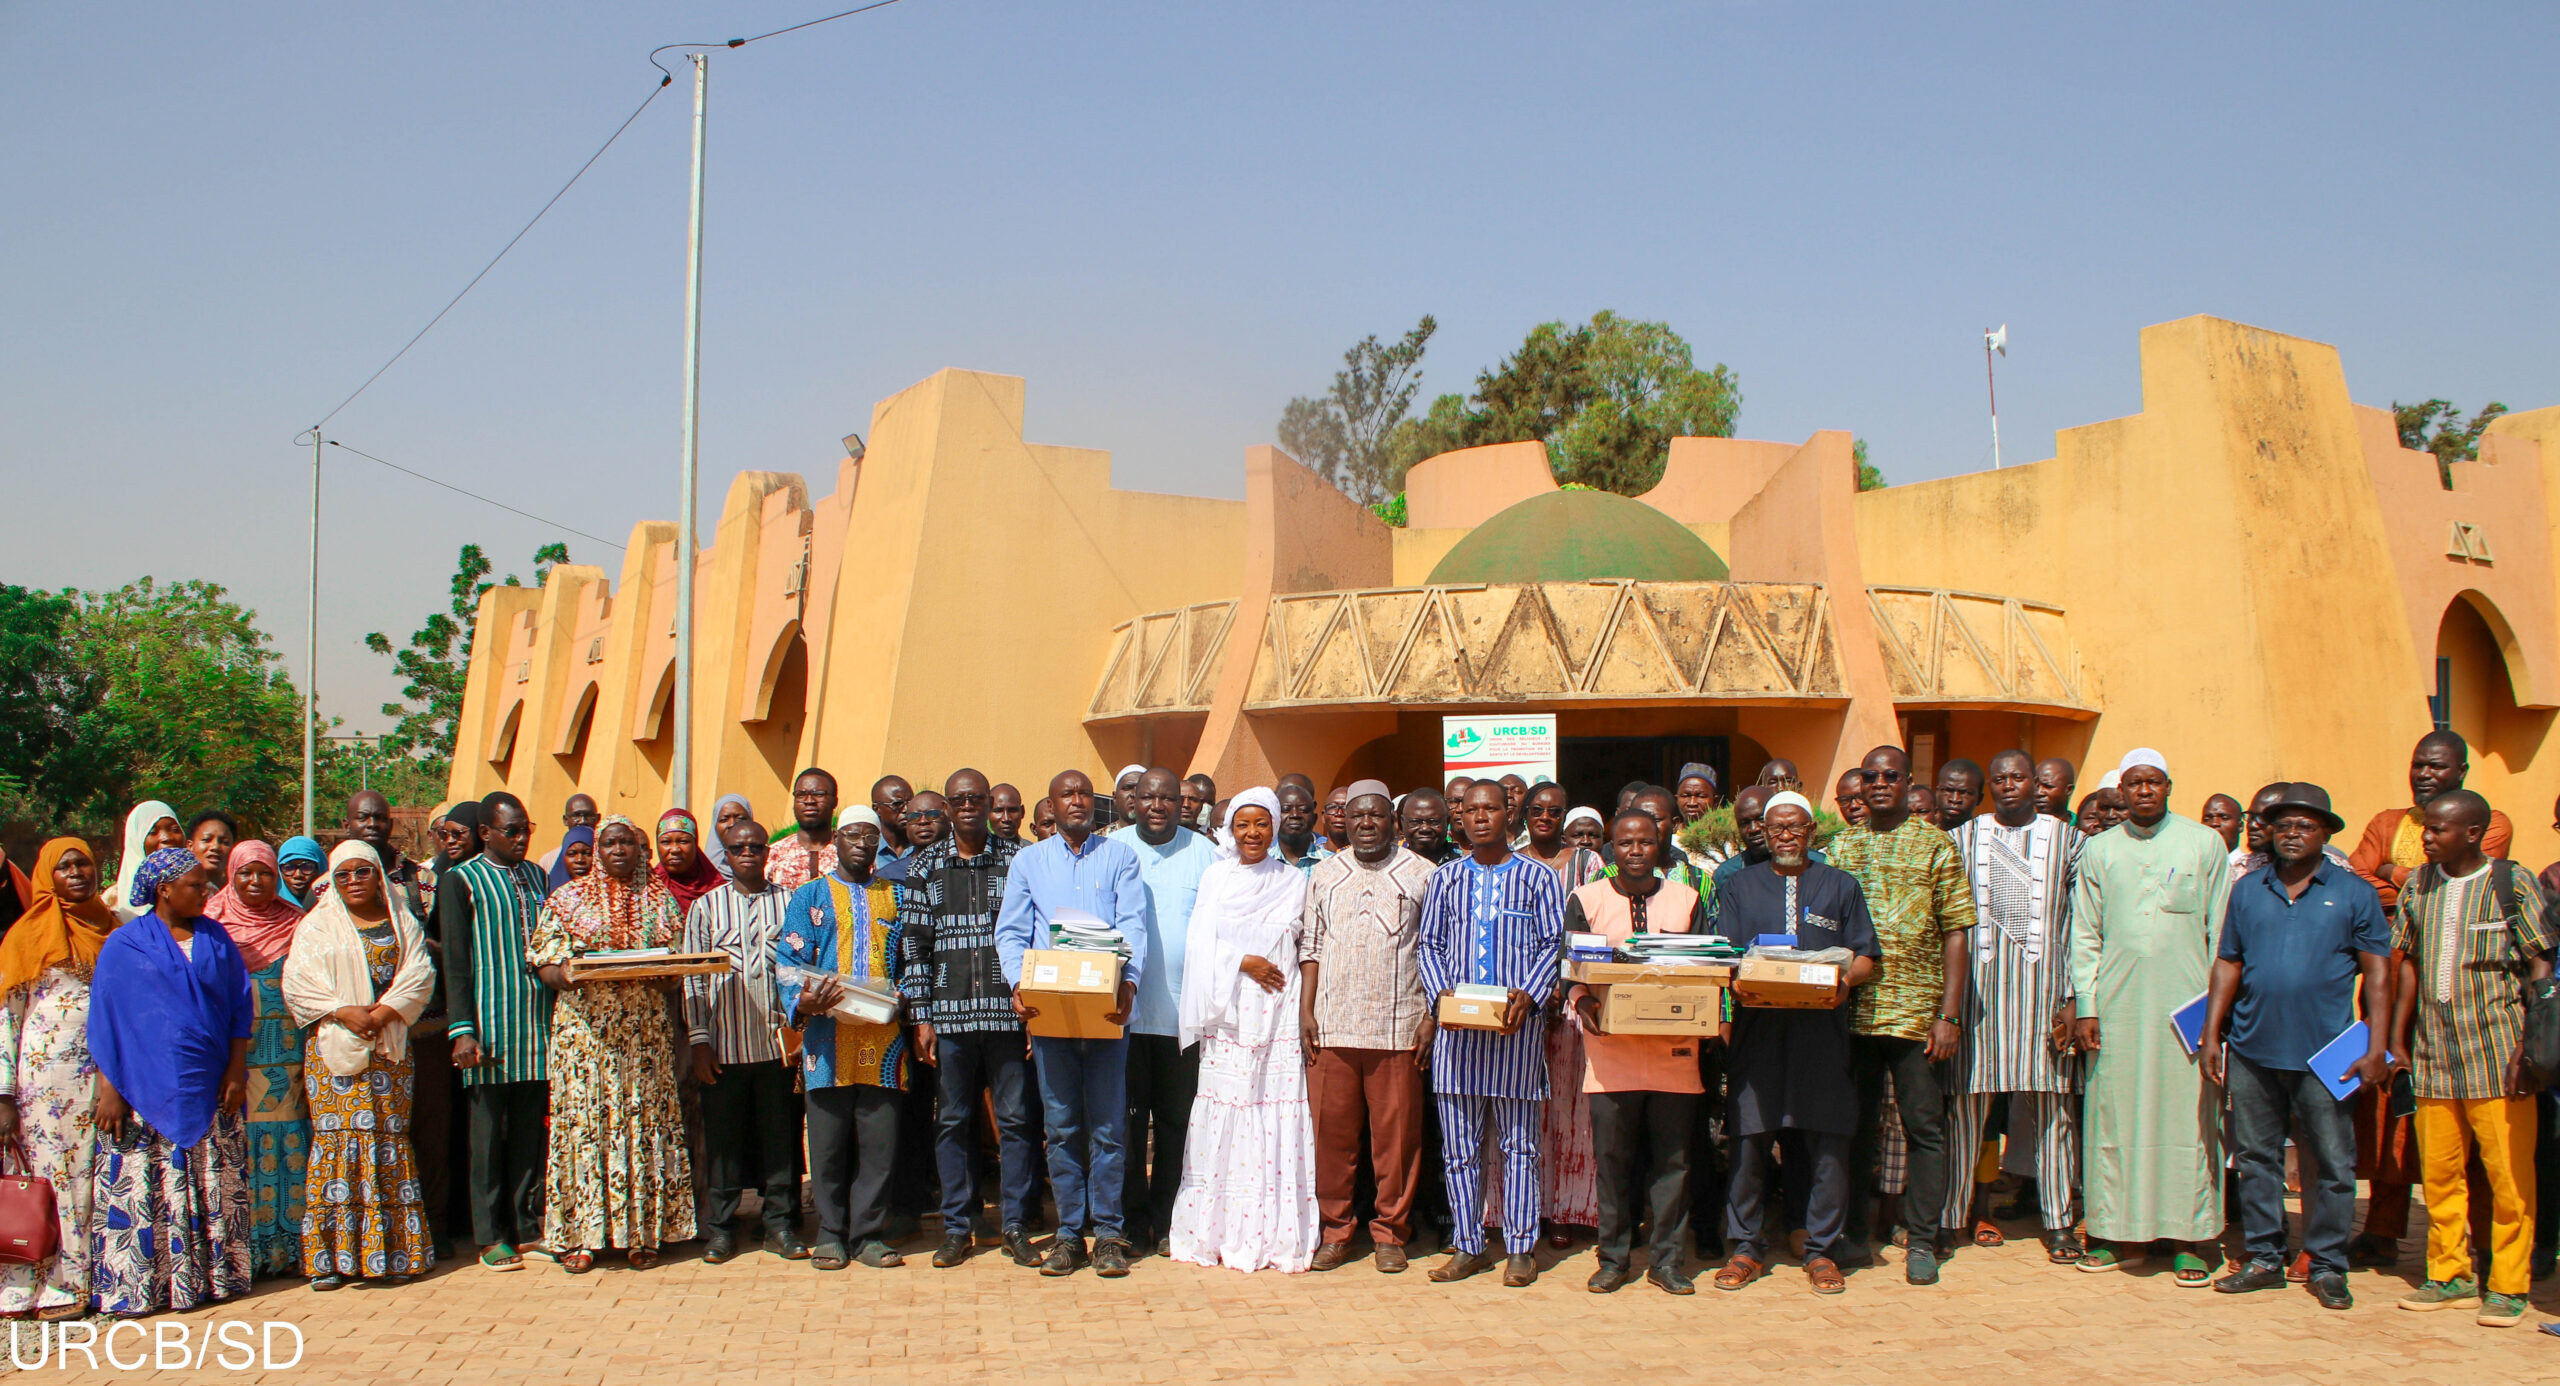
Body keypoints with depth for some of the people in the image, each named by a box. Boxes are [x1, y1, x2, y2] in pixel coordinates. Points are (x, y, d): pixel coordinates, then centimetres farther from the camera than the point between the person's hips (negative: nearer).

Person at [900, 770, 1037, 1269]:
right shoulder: (925, 867, 8)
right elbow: (916, 943, 7)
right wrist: (922, 1017, 1)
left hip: (1008, 1012, -1)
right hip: (949, 1015, 1)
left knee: (1016, 1118, 0)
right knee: (954, 1121, 6)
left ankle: (1015, 1224, 10)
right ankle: (957, 1227, 15)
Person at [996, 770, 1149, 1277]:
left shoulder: (1119, 856, 10)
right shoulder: (1029, 861, 14)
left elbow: (1132, 925, -1)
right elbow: (1010, 931, 8)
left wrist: (1129, 982, -18)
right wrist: (1018, 983, -11)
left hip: (1108, 1008, -1)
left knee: (1108, 1125, -1)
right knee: (1061, 1126, 3)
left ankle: (1108, 1233, 6)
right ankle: (1068, 1232, 10)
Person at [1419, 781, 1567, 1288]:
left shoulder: (1537, 877, 6)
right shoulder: (1445, 878, 13)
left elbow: (1553, 944, 2)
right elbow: (1428, 943, 12)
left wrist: (1528, 994, -13)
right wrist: (1440, 993, -5)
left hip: (1516, 1023, -2)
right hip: (1457, 1024, 2)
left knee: (1519, 1142, 3)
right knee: (1458, 1144, 4)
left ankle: (1521, 1248, 10)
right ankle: (1467, 1246, 12)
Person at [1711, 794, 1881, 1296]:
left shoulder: (1840, 886, 15)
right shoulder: (1740, 886, 16)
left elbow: (1866, 958, 10)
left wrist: (1846, 980, -12)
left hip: (1822, 1029, 0)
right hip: (1757, 1029, 0)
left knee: (1829, 1143, -3)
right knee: (1748, 1141, -1)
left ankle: (1822, 1250, 8)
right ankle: (1746, 1246, 9)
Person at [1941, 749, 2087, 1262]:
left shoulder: (2066, 839, 8)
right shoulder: (1962, 839, 10)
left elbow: (2079, 926, 5)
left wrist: (2073, 996, -4)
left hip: (2042, 982, 0)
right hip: (1979, 982, 0)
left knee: (2050, 1103, 1)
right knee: (1968, 1096, 0)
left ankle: (2059, 1222, 8)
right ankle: (1958, 1210, 8)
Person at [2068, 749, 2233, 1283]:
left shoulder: (2204, 844, 6)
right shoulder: (2100, 850, 10)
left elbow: (2221, 933, 5)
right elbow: (2084, 935, 9)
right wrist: (2085, 1007, 1)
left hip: (2186, 1004, -2)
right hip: (2117, 1007, 2)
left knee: (2187, 1117, -1)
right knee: (2114, 1118, 3)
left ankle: (2187, 1240, 6)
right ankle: (2122, 1234, 12)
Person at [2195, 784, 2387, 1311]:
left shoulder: (2353, 893, 2)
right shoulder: (2248, 891, 10)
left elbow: (2377, 972, 1)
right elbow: (2227, 965, 12)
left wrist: (2377, 1046, -7)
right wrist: (2211, 1034, 6)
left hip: (2323, 1053, -3)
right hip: (2252, 1050, 3)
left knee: (2331, 1164, 1)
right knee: (2256, 1158, 8)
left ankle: (2328, 1266, 12)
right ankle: (2264, 1258, 18)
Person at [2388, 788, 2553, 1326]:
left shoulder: (2512, 884, -5)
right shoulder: (2417, 885, 9)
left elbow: (2542, 966, -5)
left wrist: (2528, 1044, -12)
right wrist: (2396, 1034, 12)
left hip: (2497, 1054, -4)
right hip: (2433, 1057, 5)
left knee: (2508, 1175, -1)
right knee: (2439, 1172, 9)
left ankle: (2508, 1286, 8)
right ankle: (2450, 1276, 20)